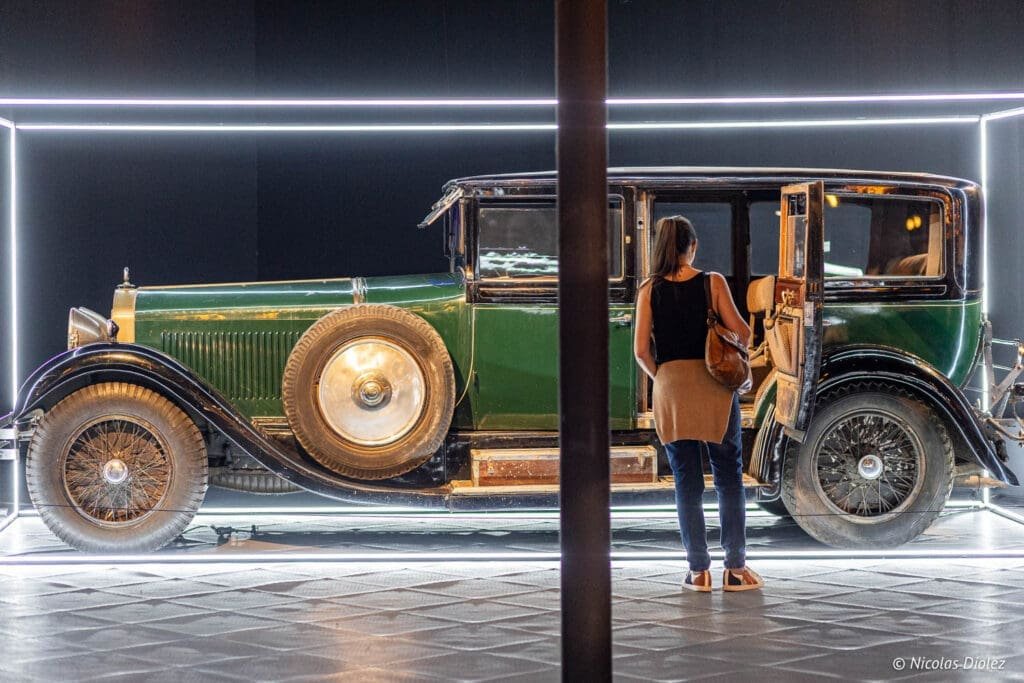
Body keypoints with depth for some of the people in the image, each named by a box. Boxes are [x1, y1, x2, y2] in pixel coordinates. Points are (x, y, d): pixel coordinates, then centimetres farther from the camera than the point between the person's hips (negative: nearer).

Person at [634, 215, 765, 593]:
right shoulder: (713, 283, -3)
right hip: (715, 387, -1)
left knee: (687, 481, 7)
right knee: (729, 477, 7)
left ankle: (698, 570, 7)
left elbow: (641, 349, -3)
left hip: (671, 388, 1)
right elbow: (741, 332, -6)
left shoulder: (650, 290, 0)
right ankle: (735, 567, 6)